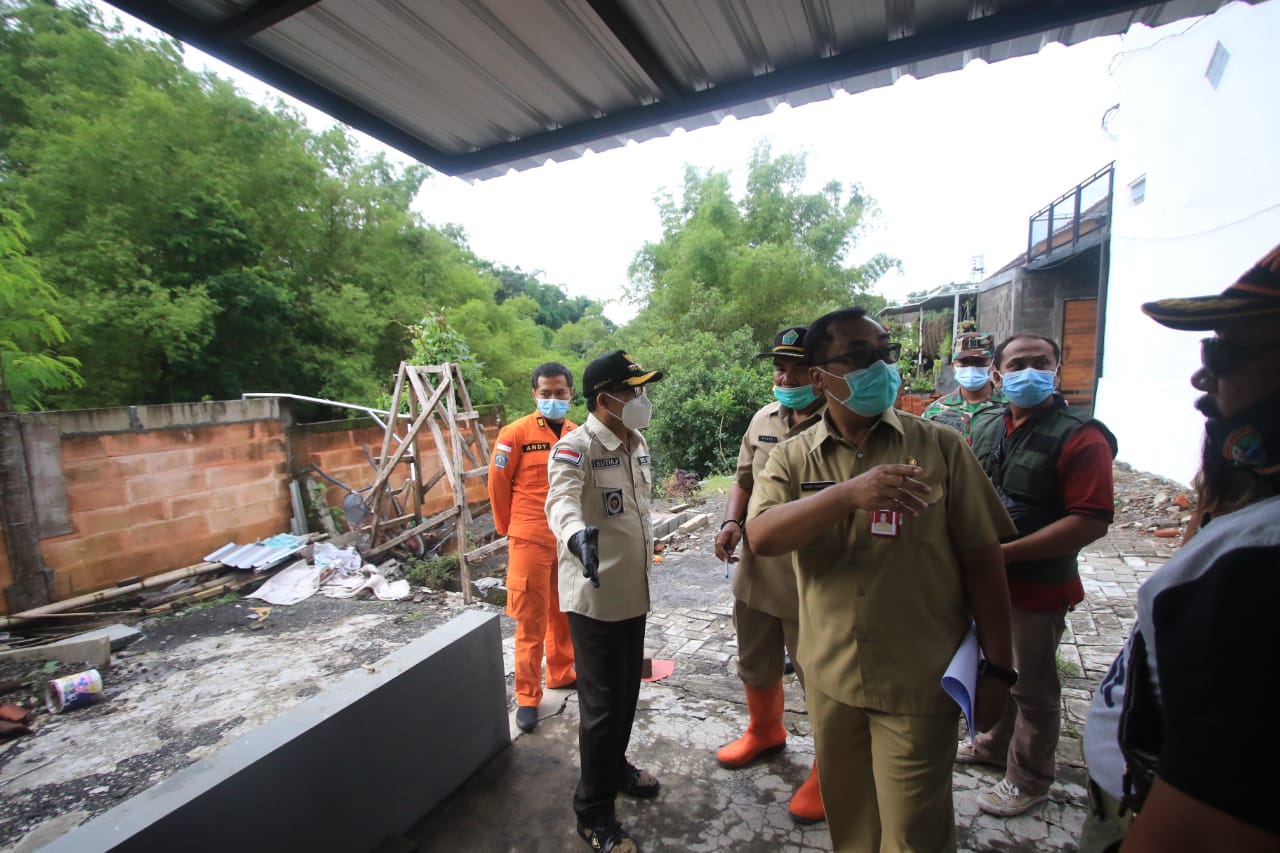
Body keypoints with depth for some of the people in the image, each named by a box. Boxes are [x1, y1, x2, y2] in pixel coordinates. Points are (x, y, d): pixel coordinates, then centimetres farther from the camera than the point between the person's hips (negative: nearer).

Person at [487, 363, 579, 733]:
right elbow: (498, 486, -3)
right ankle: (527, 697, 20)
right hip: (530, 541, -4)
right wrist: (508, 529, 6)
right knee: (531, 622, 5)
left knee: (565, 613, 18)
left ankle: (561, 673, 38)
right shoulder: (515, 434, -10)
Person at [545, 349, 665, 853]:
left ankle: (616, 767, 47)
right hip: (594, 596, -7)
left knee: (628, 691, 22)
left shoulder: (638, 443, 7)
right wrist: (576, 534, -58)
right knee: (602, 703, 5)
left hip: (633, 590, 8)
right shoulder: (575, 448, -19)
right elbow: (561, 500, -37)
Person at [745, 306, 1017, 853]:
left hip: (919, 683, -2)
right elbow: (761, 537, -21)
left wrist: (998, 667, -3)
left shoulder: (941, 447, -7)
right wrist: (851, 492, -34)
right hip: (830, 678, 2)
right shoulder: (792, 457, -4)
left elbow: (981, 559, -4)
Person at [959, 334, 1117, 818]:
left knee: (1033, 689, 13)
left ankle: (1028, 780, 34)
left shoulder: (1081, 438, -18)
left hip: (1038, 587, -6)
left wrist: (1005, 552, -24)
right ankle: (997, 744, 48)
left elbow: (1093, 522, -24)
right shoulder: (985, 425, 3)